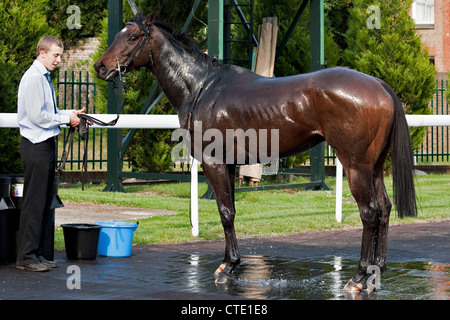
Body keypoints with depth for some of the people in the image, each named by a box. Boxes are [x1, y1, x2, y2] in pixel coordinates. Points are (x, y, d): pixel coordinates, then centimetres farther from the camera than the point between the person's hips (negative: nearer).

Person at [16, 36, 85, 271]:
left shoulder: (44, 77, 16)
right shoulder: (34, 77, -14)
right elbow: (37, 115, -20)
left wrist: (71, 113, 8)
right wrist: (66, 118, -11)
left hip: (46, 144, 10)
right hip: (36, 146, -10)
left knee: (44, 201, 12)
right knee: (34, 201, -7)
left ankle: (36, 253, 18)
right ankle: (26, 257, -2)